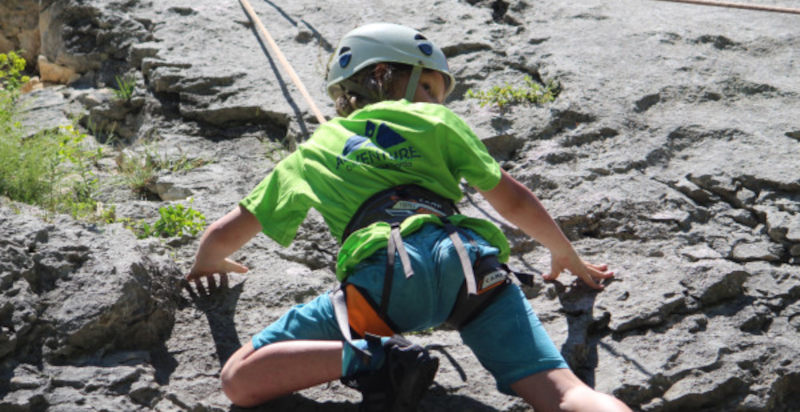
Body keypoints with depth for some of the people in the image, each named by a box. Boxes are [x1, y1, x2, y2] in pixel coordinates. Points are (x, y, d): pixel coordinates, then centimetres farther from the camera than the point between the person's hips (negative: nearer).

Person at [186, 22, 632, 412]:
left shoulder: (312, 152, 31)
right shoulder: (437, 121, 30)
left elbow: (222, 236, 35)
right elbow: (513, 200, 37)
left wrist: (206, 265, 59)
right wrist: (568, 257, 53)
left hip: (384, 268, -1)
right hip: (468, 257, 2)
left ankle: (371, 357, -22)